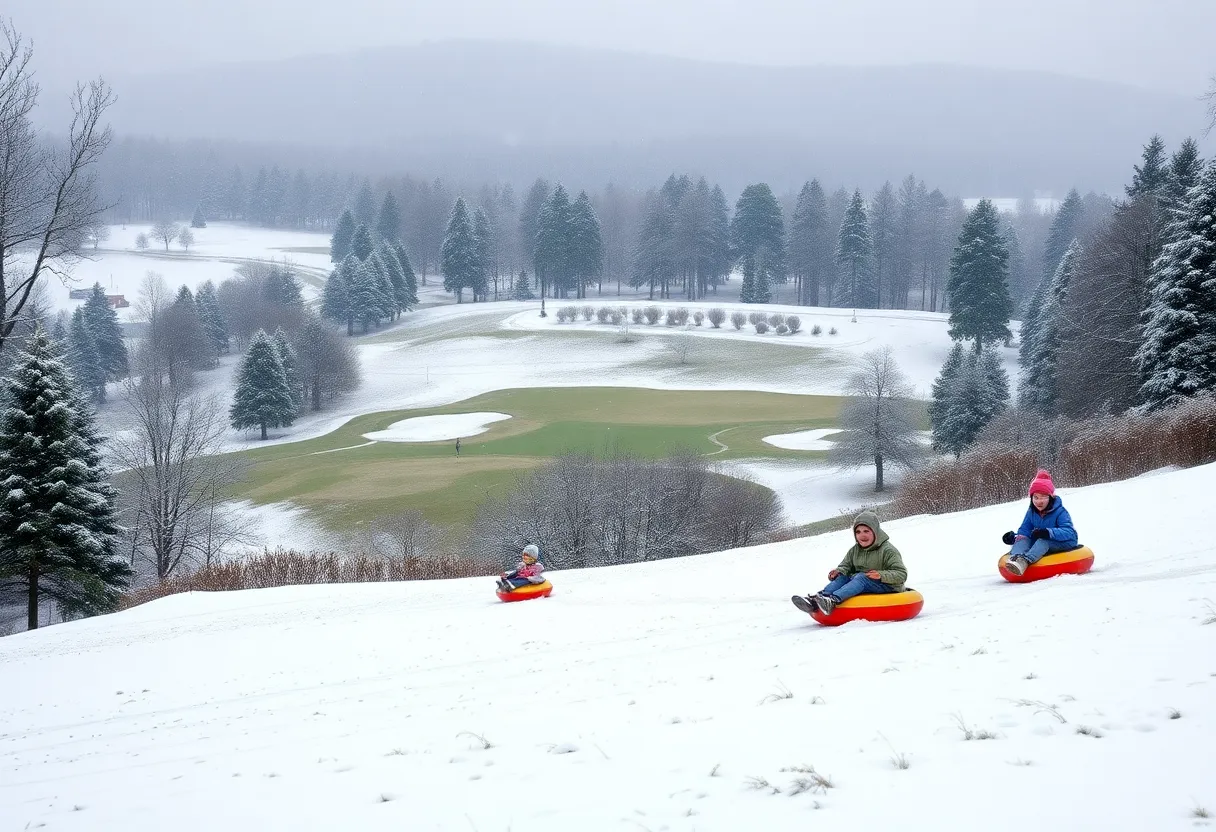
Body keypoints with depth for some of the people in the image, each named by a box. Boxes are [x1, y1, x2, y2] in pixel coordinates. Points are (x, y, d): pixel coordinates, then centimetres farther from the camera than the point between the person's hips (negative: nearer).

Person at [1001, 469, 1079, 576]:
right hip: (1039, 544, 6)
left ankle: (1025, 560, -62)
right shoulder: (1031, 512, 8)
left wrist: (1048, 532, -37)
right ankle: (1016, 557, -54)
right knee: (1023, 539, -20)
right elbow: (1024, 530, 9)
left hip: (1063, 545, -6)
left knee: (1043, 540, -35)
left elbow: (1070, 533, -22)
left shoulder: (1060, 512, -10)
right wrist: (1013, 536, -16)